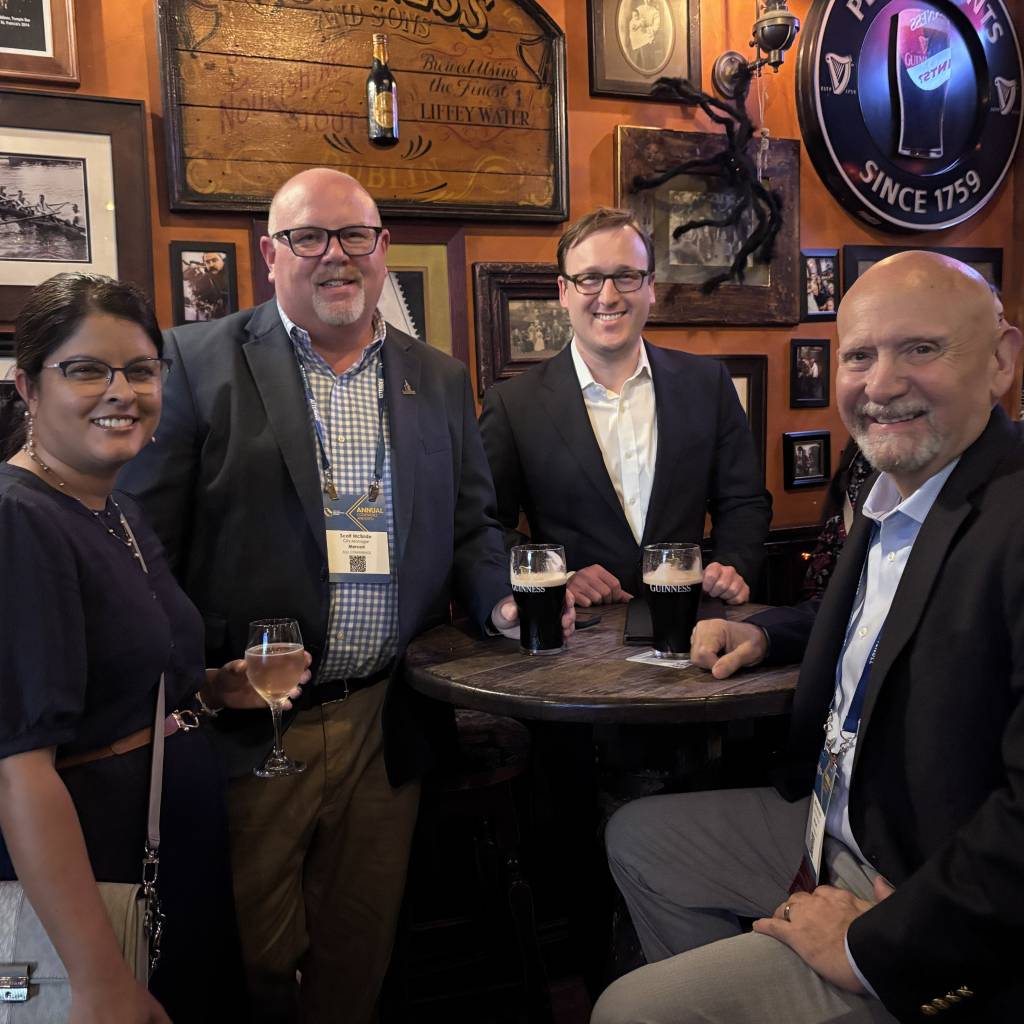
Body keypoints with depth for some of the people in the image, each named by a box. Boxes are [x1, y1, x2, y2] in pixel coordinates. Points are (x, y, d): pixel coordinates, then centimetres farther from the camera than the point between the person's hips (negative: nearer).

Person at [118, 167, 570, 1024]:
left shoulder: (440, 380, 9)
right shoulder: (198, 363, -4)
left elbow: (470, 524, 13)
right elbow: (146, 544, -5)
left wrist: (503, 601, -6)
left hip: (388, 724, 4)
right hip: (246, 726, -3)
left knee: (362, 951, 19)